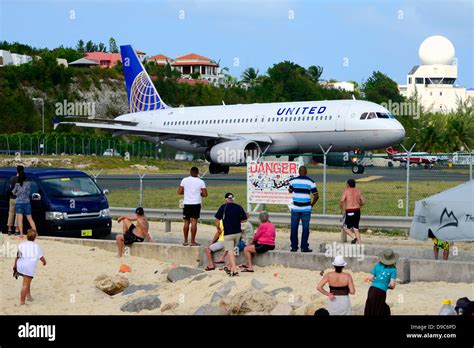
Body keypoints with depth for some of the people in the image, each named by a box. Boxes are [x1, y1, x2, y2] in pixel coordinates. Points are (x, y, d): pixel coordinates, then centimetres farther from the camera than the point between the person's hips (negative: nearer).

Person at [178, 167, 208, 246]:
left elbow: (179, 192, 2)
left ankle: (185, 241, 14)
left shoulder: (184, 180, 2)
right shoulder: (200, 182, -4)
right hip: (196, 204, -2)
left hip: (187, 204, 2)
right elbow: (205, 194, -6)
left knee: (186, 222, 11)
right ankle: (192, 241, -4)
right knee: (194, 222, -3)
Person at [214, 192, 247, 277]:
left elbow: (217, 219, -6)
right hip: (238, 232, 5)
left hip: (228, 233, -5)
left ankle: (234, 270, -16)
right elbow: (244, 219, 9)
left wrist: (218, 228, 10)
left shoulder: (223, 207, -6)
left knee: (230, 251, -5)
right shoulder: (239, 207, 4)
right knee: (232, 249, 21)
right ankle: (229, 267, 29)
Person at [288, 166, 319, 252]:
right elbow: (316, 195, -6)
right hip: (306, 209, -2)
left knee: (294, 227, 8)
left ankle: (294, 247, 8)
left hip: (295, 208, 2)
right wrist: (312, 204, 7)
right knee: (305, 228, 2)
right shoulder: (310, 182, -5)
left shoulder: (293, 180, 1)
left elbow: (290, 191, 20)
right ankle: (304, 247, 0)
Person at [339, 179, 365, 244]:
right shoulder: (357, 191, 12)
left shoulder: (346, 191, -3)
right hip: (357, 211, 5)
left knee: (345, 227, 9)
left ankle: (354, 237, -13)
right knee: (356, 228, 12)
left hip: (349, 211, -5)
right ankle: (359, 242, 4)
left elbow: (342, 200, -17)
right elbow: (363, 201, 11)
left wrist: (341, 208, 0)